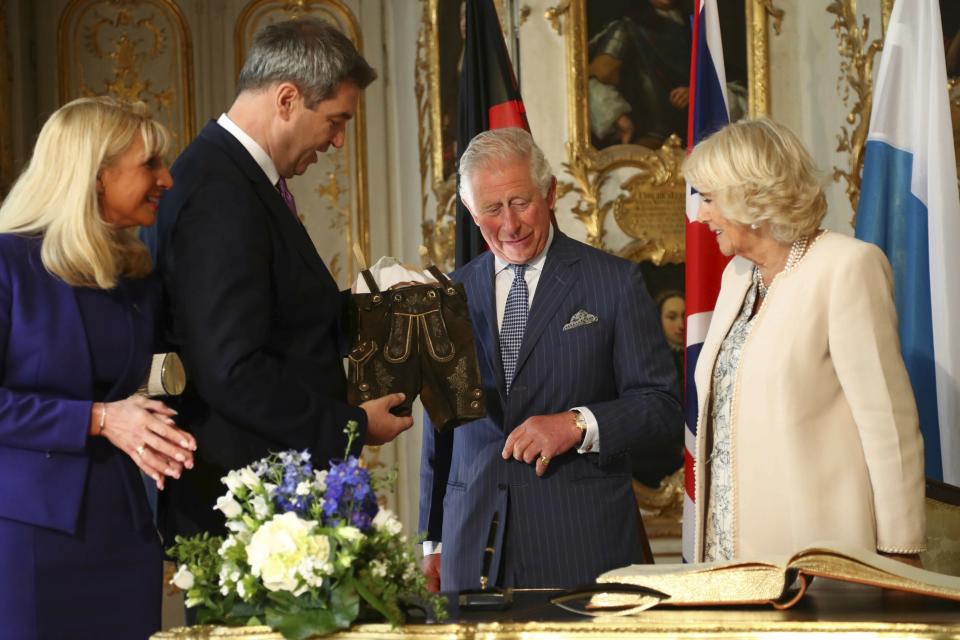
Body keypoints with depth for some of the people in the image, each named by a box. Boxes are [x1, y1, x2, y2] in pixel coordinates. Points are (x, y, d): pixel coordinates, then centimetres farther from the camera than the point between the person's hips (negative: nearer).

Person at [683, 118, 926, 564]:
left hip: (815, 546, -7)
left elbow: (888, 421, -13)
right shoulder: (738, 274, 16)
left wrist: (898, 551, -15)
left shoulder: (848, 266, -9)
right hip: (734, 542, 7)